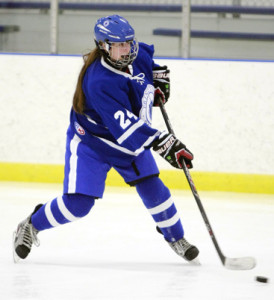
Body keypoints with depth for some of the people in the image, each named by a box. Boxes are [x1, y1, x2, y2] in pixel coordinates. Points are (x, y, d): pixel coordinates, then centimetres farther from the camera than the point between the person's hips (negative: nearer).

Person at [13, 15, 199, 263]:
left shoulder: (139, 54, -14)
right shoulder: (100, 82, -37)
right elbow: (125, 126, -43)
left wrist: (159, 78, 6)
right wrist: (163, 144, -48)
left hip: (134, 138, 6)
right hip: (91, 141, -6)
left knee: (153, 189, -1)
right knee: (77, 203, -10)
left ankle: (176, 239, 18)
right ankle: (30, 226, 13)